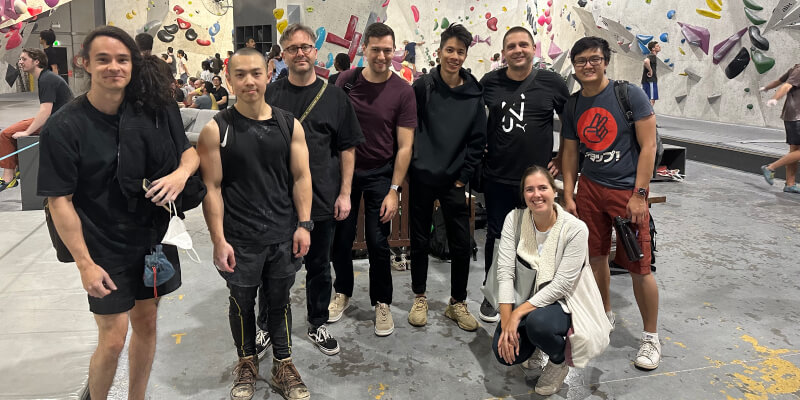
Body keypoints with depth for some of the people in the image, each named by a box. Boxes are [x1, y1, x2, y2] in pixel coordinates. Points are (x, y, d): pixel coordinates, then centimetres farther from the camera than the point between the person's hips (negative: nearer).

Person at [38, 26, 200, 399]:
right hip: (105, 250, -4)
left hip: (155, 239, 4)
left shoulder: (155, 109, -5)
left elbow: (189, 150, 7)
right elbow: (60, 201, -12)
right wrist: (85, 264, -15)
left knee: (146, 323, 16)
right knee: (113, 339, 0)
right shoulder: (64, 127, -14)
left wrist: (182, 172, -18)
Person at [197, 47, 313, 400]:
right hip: (240, 239, -1)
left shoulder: (289, 125, 1)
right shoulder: (216, 130, -6)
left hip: (283, 235, 2)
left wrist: (303, 225, -3)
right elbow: (212, 188, -7)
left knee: (280, 300, 15)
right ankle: (247, 362, 39)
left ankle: (283, 365, 33)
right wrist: (218, 240, -10)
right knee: (242, 303, 16)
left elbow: (301, 177, 4)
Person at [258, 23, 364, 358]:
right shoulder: (269, 95, 2)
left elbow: (347, 148, 3)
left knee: (319, 267, 14)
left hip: (322, 199, 0)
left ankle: (318, 324, 33)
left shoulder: (335, 97, 1)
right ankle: (266, 327, 30)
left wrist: (345, 193, -3)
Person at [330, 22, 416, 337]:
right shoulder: (346, 81, -4)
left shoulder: (402, 91, -8)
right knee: (341, 237, 8)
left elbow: (404, 145, -7)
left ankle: (382, 302, 23)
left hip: (380, 174, -1)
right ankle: (343, 292, 32)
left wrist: (394, 190, -11)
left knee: (378, 243, 2)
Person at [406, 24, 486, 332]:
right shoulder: (422, 87, -4)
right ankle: (419, 298, 27)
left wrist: (464, 176, -1)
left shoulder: (474, 94, 2)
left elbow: (478, 140, 4)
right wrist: (410, 168, -4)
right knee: (419, 240, 9)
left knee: (462, 244, 4)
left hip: (454, 180, 2)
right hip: (421, 178, -1)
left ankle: (457, 303, 22)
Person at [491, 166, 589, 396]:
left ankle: (559, 361, 0)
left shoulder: (576, 229, -20)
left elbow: (561, 284, -22)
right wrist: (507, 322, -20)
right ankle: (532, 342, 20)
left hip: (561, 303, -3)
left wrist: (518, 314, -25)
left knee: (537, 323, -36)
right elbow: (505, 272, -14)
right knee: (505, 353, -16)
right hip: (524, 299, 3)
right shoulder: (514, 220, -11)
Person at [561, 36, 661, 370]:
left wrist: (639, 194, -14)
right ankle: (605, 316, 35)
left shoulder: (630, 94, -7)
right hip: (590, 189, 5)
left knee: (638, 268, -2)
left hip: (627, 190, -4)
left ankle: (651, 337, 16)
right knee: (596, 257, 11)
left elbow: (648, 146, -9)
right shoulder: (572, 105, 7)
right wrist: (568, 196, 7)